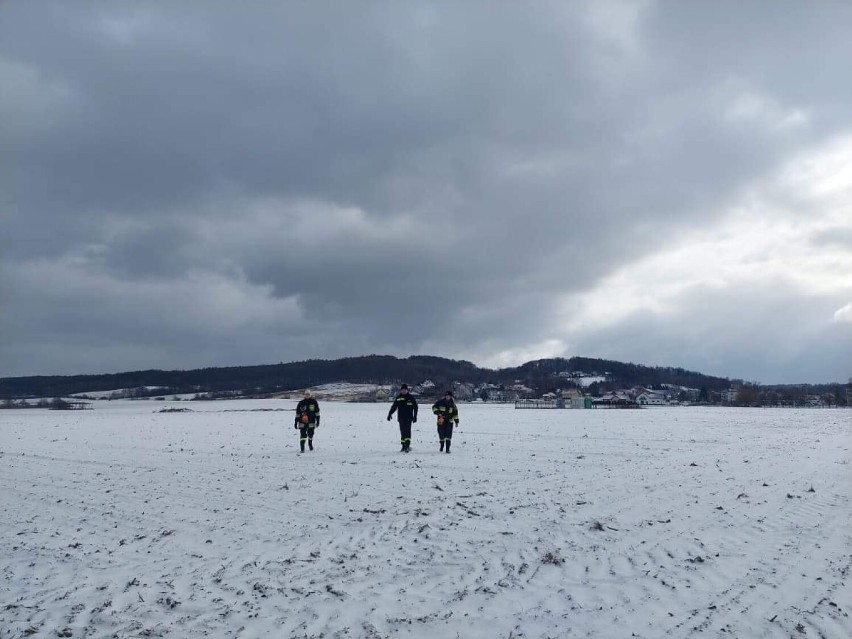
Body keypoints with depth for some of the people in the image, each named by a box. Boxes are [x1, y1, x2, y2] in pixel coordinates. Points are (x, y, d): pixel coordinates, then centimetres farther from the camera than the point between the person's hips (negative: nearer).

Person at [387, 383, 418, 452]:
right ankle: (403, 446, 13)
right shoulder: (398, 398, 9)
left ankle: (407, 446, -17)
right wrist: (390, 414, -1)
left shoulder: (411, 397, 2)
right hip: (401, 418, 3)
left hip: (408, 418, -3)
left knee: (407, 431, -13)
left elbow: (415, 407, 4)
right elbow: (394, 407, 9)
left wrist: (415, 416, -1)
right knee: (402, 432, 7)